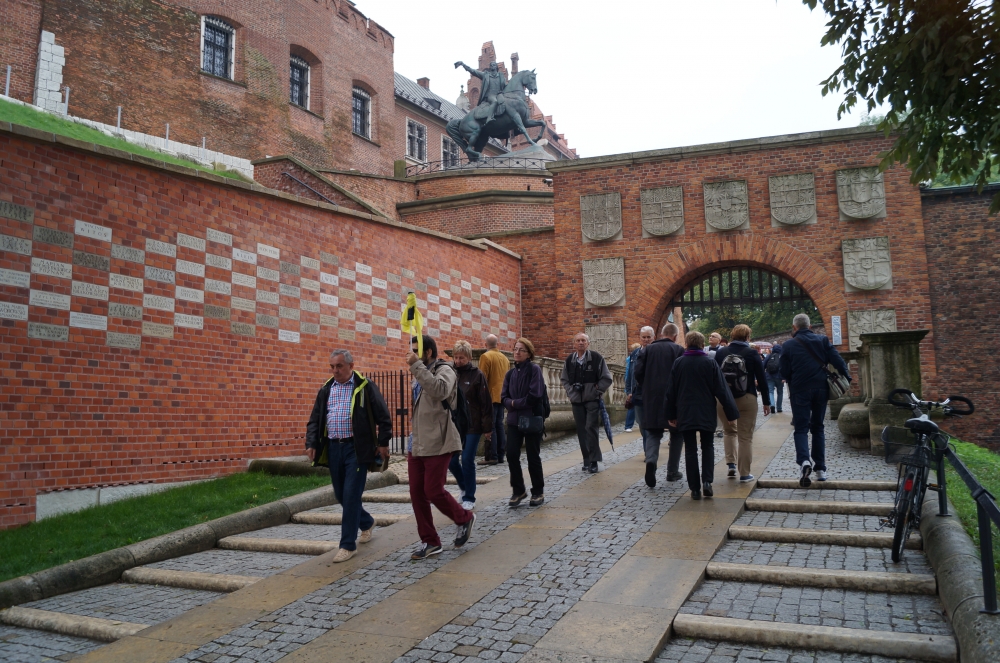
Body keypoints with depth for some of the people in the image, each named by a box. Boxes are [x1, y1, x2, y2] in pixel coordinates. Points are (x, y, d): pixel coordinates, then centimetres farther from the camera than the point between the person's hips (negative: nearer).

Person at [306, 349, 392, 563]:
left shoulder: (365, 387, -4)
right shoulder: (326, 390, 10)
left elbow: (383, 417, -2)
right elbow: (315, 420, 13)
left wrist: (383, 442, -6)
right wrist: (311, 443, 0)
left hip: (356, 448, -6)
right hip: (333, 448, 6)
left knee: (351, 495, -7)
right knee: (341, 494, 13)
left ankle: (348, 544, 4)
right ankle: (367, 523, 38)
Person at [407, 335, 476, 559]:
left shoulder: (444, 370, -10)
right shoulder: (421, 375, 16)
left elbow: (440, 391, -34)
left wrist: (417, 366, -30)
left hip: (437, 444, -8)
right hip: (416, 444, 8)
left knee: (433, 491, -7)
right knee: (416, 493, 5)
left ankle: (464, 518, 20)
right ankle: (429, 541, 17)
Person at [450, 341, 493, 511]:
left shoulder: (477, 375, -7)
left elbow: (486, 403, -7)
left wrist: (487, 428, -9)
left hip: (472, 426, -4)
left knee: (467, 461, -2)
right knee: (451, 461, 5)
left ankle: (469, 498, 13)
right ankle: (464, 486, 34)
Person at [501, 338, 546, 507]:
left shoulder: (534, 369, -8)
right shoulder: (510, 373, 9)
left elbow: (535, 396, -18)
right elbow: (504, 398, 5)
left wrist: (515, 403, -10)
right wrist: (511, 404, -15)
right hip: (514, 420, 5)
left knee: (533, 457, 4)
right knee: (512, 455, 1)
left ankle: (538, 492, 20)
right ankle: (518, 490, 17)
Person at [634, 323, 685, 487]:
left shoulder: (648, 350, 4)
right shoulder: (679, 350, -4)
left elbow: (638, 372, -2)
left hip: (651, 400, 2)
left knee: (653, 433, 11)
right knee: (677, 434, 14)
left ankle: (651, 460, -17)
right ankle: (672, 472, 15)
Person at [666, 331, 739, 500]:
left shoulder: (678, 363, -1)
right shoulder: (710, 362, -5)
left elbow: (671, 391, 3)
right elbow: (721, 390, -5)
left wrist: (671, 415, 12)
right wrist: (731, 413, 2)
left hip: (685, 414, 1)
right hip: (706, 414, 0)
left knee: (690, 450, 6)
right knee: (708, 446, 15)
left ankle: (695, 488, 5)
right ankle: (706, 481, -2)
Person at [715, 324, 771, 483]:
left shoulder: (720, 352, 2)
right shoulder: (752, 353, -4)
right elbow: (761, 379, -4)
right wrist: (766, 402, 3)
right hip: (747, 400, -2)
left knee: (729, 431, 23)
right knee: (746, 437, 5)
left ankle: (731, 463, 13)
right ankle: (744, 473, 7)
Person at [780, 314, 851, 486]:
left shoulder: (788, 345, -2)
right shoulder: (823, 340, 5)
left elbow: (784, 373, 0)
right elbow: (837, 360, -6)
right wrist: (847, 378, -2)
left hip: (800, 391, -3)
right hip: (821, 389, 3)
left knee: (801, 428, 1)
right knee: (818, 428, 14)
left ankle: (804, 461, -24)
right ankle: (820, 468, 15)